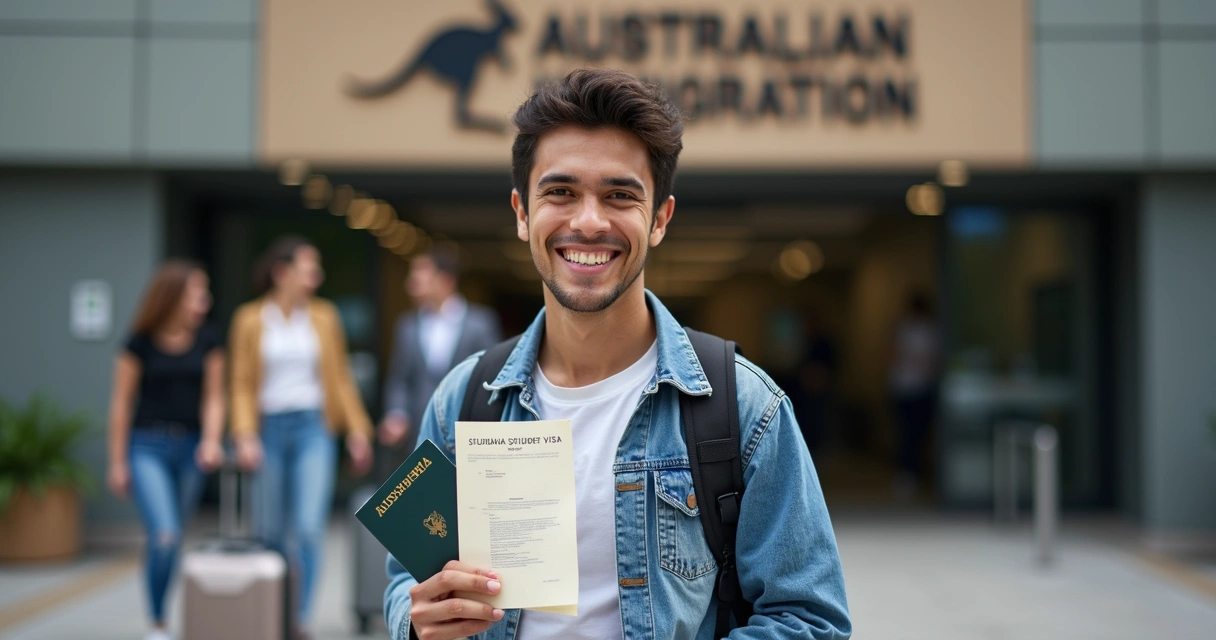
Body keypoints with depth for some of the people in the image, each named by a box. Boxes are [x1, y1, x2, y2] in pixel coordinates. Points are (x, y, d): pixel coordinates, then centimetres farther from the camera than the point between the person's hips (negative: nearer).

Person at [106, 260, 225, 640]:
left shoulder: (208, 341, 4)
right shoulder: (140, 343, -4)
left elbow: (213, 398, 6)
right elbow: (122, 402, 1)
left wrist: (211, 441, -10)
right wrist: (117, 461, 2)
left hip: (190, 446, 3)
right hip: (148, 445, -3)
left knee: (173, 539, 11)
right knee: (164, 535, -16)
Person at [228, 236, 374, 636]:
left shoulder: (324, 316, 6)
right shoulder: (250, 319, 2)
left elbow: (341, 377, 9)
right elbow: (242, 384, 1)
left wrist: (357, 429, 5)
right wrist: (245, 435, -11)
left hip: (313, 427, 0)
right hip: (270, 429, 0)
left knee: (309, 527, -12)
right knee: (269, 533, 8)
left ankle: (300, 617, -5)